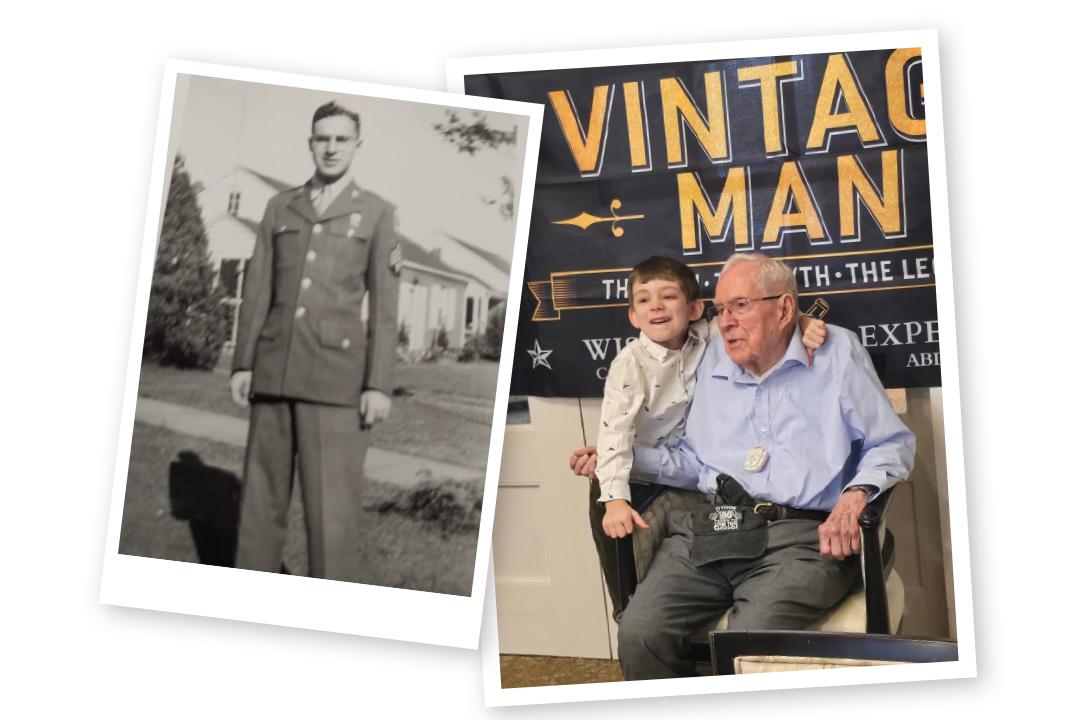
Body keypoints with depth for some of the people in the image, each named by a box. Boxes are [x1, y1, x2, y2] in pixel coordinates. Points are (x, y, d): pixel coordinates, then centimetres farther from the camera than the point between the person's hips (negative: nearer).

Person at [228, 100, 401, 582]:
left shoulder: (376, 213, 5)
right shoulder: (280, 207, 15)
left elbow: (383, 304, -1)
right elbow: (258, 289, 11)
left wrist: (379, 384, -9)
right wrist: (243, 364, 3)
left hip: (336, 371, -4)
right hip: (277, 369, 4)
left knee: (331, 503, -8)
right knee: (262, 496, 7)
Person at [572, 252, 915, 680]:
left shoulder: (837, 352, 9)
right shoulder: (713, 363, 21)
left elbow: (893, 443, 8)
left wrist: (856, 495, -10)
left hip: (801, 536, -4)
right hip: (709, 530, 4)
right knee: (638, 634, -19)